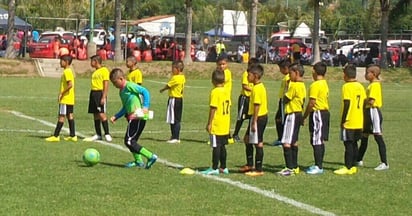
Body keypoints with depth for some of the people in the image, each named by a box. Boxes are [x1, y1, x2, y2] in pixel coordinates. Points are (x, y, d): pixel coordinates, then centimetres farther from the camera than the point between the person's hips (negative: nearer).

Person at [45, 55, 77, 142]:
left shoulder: (67, 72, -16)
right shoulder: (69, 71, 14)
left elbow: (70, 85, -26)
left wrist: (61, 94, -19)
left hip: (65, 99, -10)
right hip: (70, 99, 10)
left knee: (61, 116, -7)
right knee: (70, 116, 10)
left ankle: (56, 136, -6)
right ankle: (73, 136, 11)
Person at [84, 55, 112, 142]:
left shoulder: (104, 70, -9)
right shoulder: (95, 72, 16)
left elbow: (106, 85, -13)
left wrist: (103, 97, -18)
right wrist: (93, 95, 18)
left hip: (100, 93, -9)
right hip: (93, 92, 9)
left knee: (101, 114, -11)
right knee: (95, 114, 9)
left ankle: (107, 134, -6)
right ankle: (98, 135, 14)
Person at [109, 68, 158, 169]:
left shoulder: (130, 86, -9)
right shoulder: (121, 92, 20)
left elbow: (145, 92, -16)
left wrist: (145, 107, -24)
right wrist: (115, 117, 20)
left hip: (138, 117, -10)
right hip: (132, 118, 10)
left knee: (129, 142, -11)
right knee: (131, 141, 15)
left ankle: (151, 156, -11)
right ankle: (138, 161, 26)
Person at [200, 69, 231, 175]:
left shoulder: (215, 92, -14)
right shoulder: (226, 92, 8)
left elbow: (213, 109, -17)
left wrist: (209, 123, -12)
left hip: (216, 126, -8)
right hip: (225, 126, 8)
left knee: (216, 146, -4)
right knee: (222, 146, 14)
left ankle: (214, 168, -2)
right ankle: (223, 167, 19)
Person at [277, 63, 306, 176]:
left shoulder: (294, 86, -18)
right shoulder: (302, 86, 12)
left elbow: (286, 99, -14)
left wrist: (285, 93, 3)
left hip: (292, 115, -10)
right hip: (298, 114, 10)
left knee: (286, 142, -12)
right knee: (294, 142, 16)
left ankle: (290, 168, -16)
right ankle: (295, 167, 22)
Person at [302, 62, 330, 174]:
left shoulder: (315, 85, -15)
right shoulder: (325, 84, 14)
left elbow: (311, 103, -18)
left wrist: (304, 116, -11)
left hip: (317, 113, -10)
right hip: (325, 112, 10)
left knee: (316, 142, -8)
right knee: (321, 141, 12)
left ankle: (318, 166, -9)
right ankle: (319, 165, 17)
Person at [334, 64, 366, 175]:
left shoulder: (346, 87, -13)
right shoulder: (360, 86, 10)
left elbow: (347, 104, -17)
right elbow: (363, 102, 12)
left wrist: (343, 120, -13)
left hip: (349, 122, -7)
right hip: (359, 122, 7)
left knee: (348, 144, -4)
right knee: (354, 144, 12)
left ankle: (347, 168, -3)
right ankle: (353, 166, 16)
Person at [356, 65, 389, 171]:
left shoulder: (375, 85, -15)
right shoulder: (372, 84, 16)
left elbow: (371, 101, -23)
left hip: (373, 111, -11)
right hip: (369, 112, 11)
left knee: (378, 137, -10)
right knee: (364, 136, 18)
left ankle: (384, 163, -10)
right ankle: (359, 160, 29)